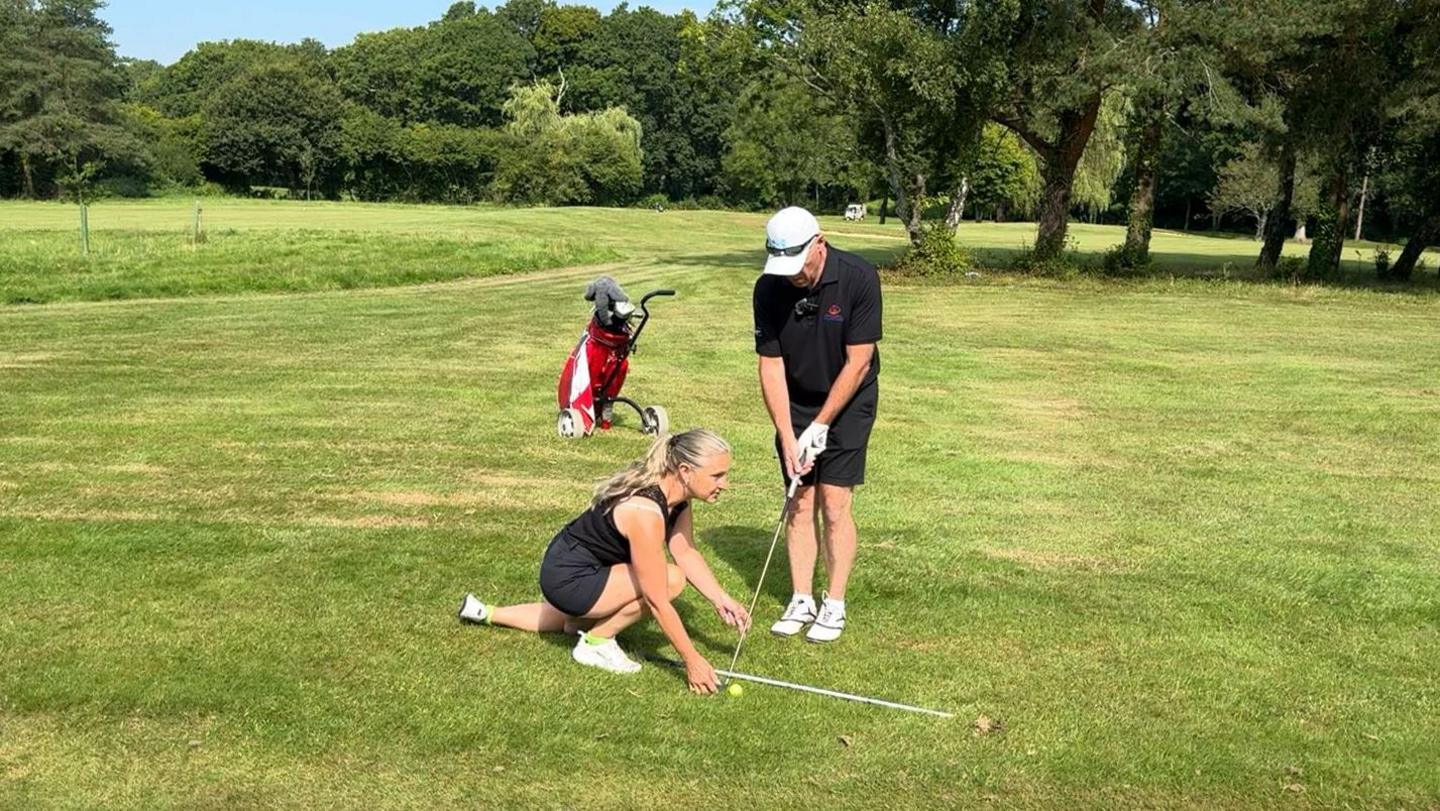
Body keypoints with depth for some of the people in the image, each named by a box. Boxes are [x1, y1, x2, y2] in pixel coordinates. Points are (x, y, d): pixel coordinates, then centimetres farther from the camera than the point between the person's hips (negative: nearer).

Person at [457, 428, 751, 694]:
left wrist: (722, 600, -14)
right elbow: (657, 601, -31)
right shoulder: (645, 511, -35)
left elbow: (686, 554, -3)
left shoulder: (677, 494, -9)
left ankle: (485, 612, 48)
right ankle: (596, 643, -4)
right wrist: (692, 660, -26)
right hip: (568, 580, -10)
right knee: (671, 579, -22)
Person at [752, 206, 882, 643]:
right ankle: (801, 601, 13)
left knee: (835, 506, -5)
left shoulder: (859, 277, -23)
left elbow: (858, 362, -20)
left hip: (847, 403, -3)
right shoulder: (769, 288, -15)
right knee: (800, 504, 3)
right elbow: (771, 365, -11)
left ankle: (835, 605, 7)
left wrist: (820, 426, -18)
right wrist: (787, 437, -16)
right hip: (795, 403, 3)